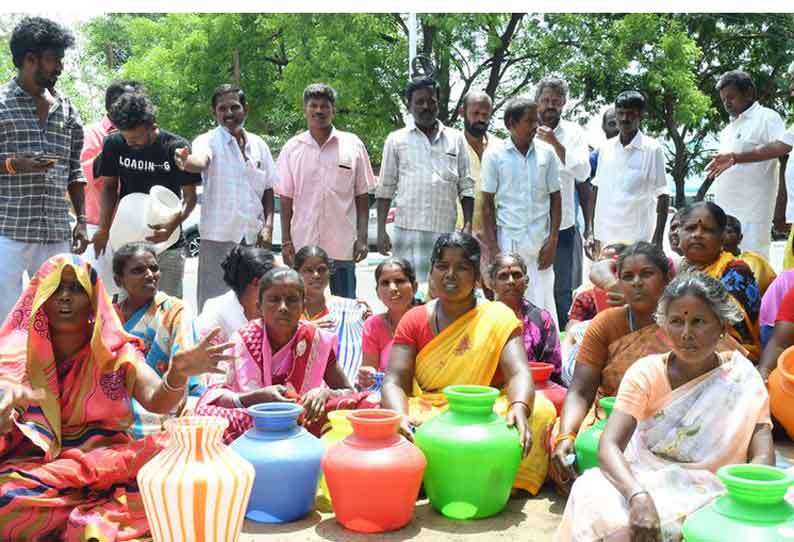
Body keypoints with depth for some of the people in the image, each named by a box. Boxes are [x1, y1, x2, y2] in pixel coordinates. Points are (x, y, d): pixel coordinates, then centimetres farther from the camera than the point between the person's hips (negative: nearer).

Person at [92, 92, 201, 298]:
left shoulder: (176, 147, -10)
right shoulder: (114, 144, -2)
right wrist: (104, 228, -1)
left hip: (168, 243, -2)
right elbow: (110, 186, 9)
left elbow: (190, 196, -6)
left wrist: (172, 226, -23)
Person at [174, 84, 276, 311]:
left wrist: (268, 226, 2)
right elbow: (200, 162, -28)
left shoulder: (259, 145, 9)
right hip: (218, 235, -4)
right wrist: (186, 163, -51)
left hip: (253, 236, 4)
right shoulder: (209, 140, -5)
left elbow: (268, 189, 14)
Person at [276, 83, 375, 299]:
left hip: (343, 246, -1)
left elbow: (362, 196, 4)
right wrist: (286, 241, 2)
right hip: (303, 246, 1)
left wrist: (362, 238, -3)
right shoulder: (292, 148, 5)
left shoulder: (353, 145, 3)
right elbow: (286, 199, 7)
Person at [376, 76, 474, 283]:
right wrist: (381, 230, 0)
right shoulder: (396, 140, 8)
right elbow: (385, 189, 7)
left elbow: (466, 187, 11)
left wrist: (468, 226, 2)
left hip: (445, 231, 1)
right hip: (407, 229, -1)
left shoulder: (456, 139, 11)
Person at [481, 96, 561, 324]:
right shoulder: (494, 155, -1)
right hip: (508, 239, -1)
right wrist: (493, 248, -4)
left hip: (540, 240, 1)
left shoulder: (547, 153, 3)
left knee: (543, 301, 4)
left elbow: (555, 198, 8)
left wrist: (553, 241, 0)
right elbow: (487, 203, 1)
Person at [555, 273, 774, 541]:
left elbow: (762, 455, -10)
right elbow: (609, 445, -17)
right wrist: (638, 496, -36)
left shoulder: (742, 379, -3)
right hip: (641, 480, 1)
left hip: (702, 492, 0)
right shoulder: (647, 373, -6)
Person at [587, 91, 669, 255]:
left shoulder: (653, 149, -5)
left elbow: (662, 195, -4)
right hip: (604, 236, 4)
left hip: (636, 239, -4)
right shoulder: (605, 147, 8)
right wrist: (592, 231, 9)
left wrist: (658, 239, -9)